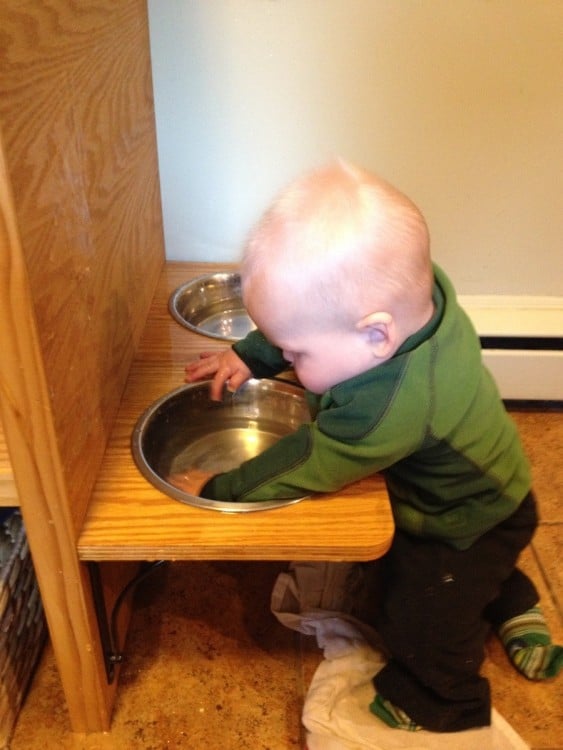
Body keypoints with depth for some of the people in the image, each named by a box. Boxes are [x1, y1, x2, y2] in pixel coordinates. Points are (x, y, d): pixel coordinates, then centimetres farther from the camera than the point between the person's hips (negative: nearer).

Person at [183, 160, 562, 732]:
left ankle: (434, 712, 40)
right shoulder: (412, 290, -25)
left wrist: (214, 491, -21)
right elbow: (306, 321, -6)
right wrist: (249, 354, -14)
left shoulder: (392, 406, -47)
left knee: (423, 623, 13)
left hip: (461, 530, -7)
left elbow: (303, 467, -33)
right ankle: (514, 610, 57)